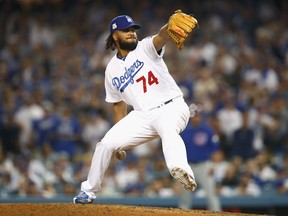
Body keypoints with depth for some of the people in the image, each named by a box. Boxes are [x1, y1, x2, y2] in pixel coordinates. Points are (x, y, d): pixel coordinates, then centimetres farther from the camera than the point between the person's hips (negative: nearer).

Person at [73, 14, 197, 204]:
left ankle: (181, 170, -68)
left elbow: (162, 37, -25)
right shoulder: (112, 69, 12)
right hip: (142, 115, 5)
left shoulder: (145, 48, -1)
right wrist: (120, 134, 13)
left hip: (172, 108, -5)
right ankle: (89, 191, 17)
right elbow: (119, 103, 21)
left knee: (169, 130, -38)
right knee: (106, 144, -4)